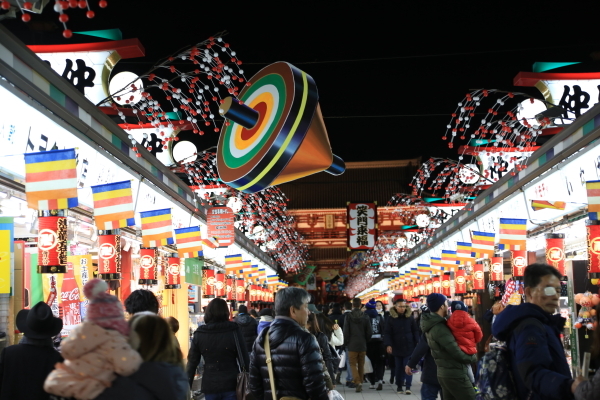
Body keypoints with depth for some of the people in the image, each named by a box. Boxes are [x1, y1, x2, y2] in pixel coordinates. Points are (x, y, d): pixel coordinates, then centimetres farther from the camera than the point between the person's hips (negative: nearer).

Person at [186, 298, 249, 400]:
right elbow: (244, 358, -5)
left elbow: (192, 362, 1)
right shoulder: (234, 330, -6)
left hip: (209, 386, 2)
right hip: (231, 384, -1)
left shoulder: (199, 334, -1)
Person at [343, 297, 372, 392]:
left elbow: (346, 331, -6)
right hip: (362, 345, 3)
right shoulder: (365, 317, -1)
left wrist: (345, 343, 6)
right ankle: (360, 382, 19)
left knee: (353, 364, 2)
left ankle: (358, 382, -16)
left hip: (352, 345, -3)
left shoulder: (348, 316, -8)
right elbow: (369, 332, 1)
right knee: (361, 365, 13)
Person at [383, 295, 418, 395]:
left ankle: (408, 387, -5)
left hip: (409, 347, 0)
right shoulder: (390, 319, -3)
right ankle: (399, 386, 19)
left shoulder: (410, 317, 1)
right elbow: (387, 333, -4)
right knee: (399, 368, 9)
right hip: (397, 348, 0)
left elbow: (415, 331, 6)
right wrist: (388, 345, -16)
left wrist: (417, 344, 1)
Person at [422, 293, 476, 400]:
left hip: (444, 372, 10)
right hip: (454, 374, -10)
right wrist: (471, 358, -5)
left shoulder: (433, 324, 10)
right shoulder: (439, 328, -21)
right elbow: (455, 351, -20)